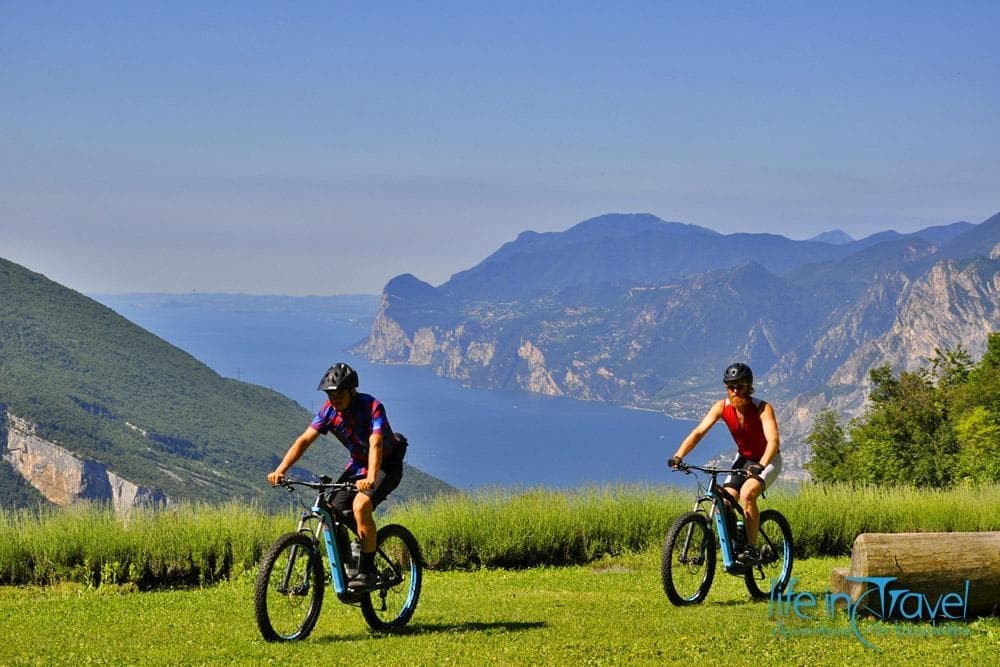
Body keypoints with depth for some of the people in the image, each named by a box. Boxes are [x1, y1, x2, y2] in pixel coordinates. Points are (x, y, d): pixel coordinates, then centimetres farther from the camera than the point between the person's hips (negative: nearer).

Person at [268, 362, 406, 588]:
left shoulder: (372, 407, -27)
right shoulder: (329, 410, -11)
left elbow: (375, 444, -40)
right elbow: (304, 440, -16)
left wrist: (370, 479, -56)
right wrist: (281, 470, -30)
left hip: (386, 465, -6)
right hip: (358, 464, 6)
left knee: (360, 505, -31)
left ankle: (367, 571, -20)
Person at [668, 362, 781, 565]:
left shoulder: (762, 408, -27)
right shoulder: (722, 407, -15)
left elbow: (773, 440, -39)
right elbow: (698, 432, -22)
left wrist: (760, 466, -57)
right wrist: (678, 456, -38)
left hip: (767, 461, -5)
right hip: (743, 459, 5)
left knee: (746, 494, -31)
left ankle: (752, 549, -23)